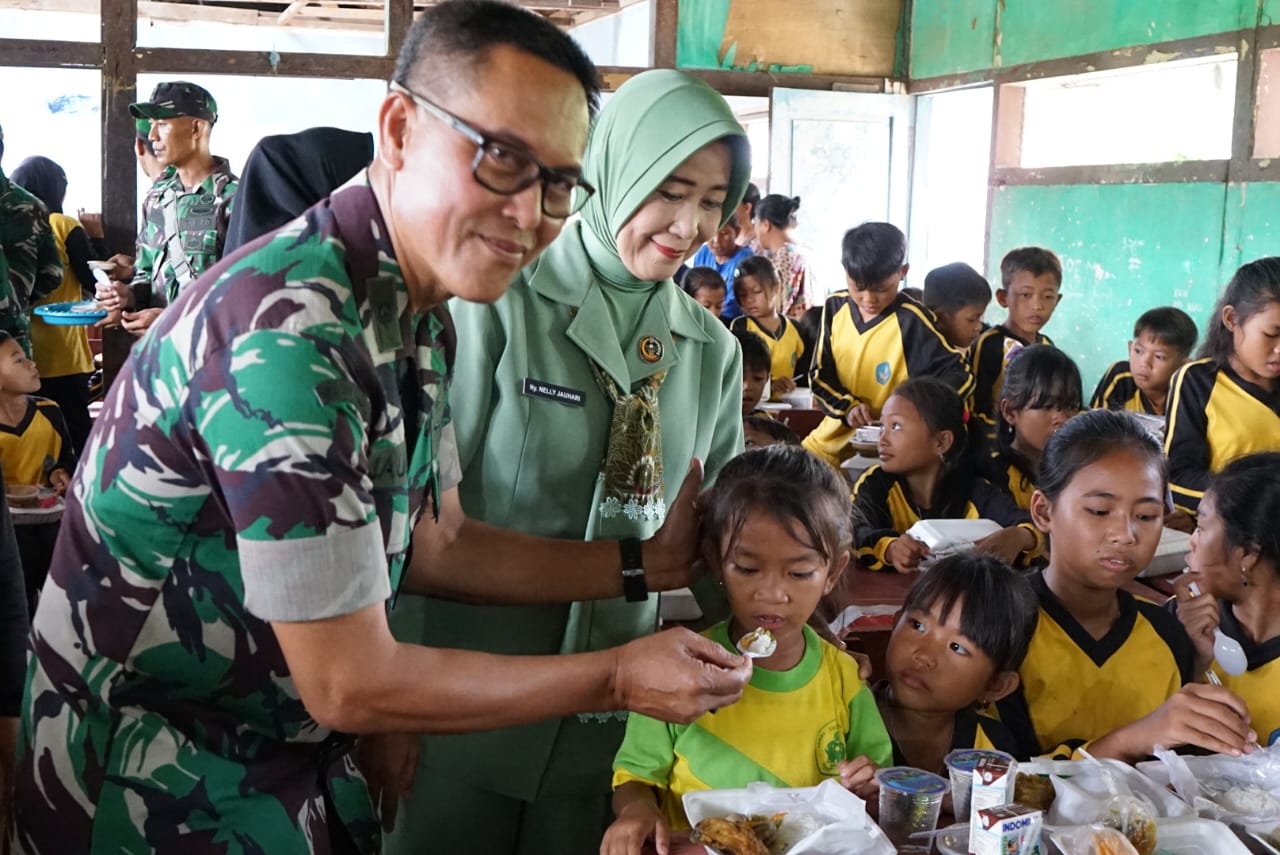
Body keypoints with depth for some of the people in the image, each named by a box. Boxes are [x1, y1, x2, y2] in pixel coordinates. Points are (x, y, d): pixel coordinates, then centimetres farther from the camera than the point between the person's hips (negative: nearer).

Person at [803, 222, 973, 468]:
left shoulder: (911, 321, -15)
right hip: (833, 436, 5)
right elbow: (819, 375, 4)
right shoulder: (835, 307, -1)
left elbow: (959, 375, -17)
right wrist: (848, 406, -15)